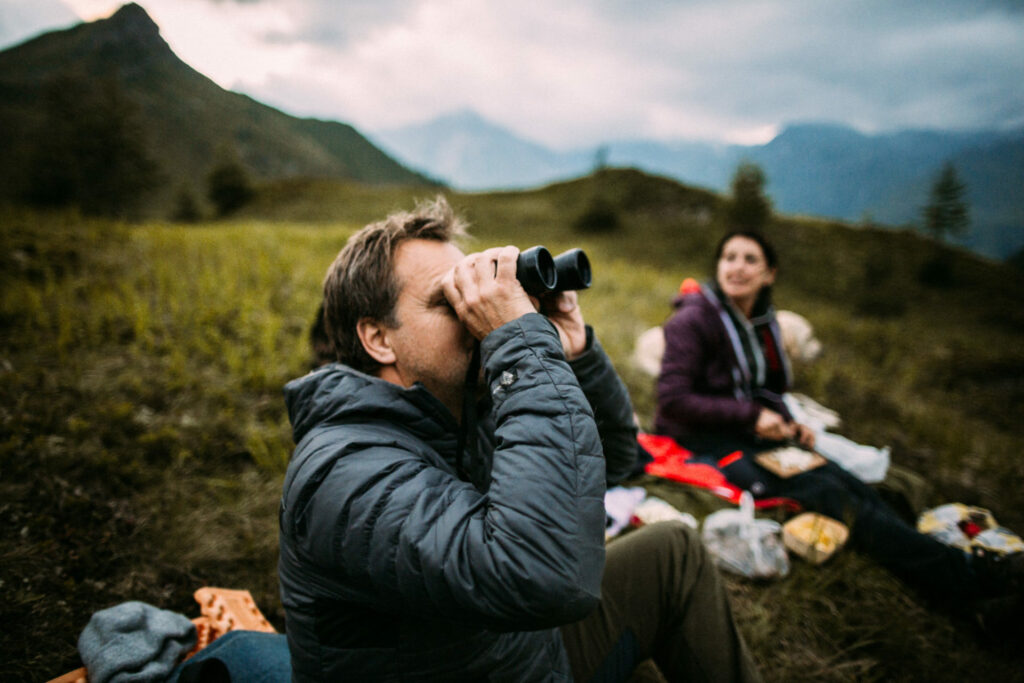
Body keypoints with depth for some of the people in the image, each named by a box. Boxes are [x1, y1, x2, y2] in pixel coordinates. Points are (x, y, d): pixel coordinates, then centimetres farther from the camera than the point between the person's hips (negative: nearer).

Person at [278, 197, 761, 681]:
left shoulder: (469, 409, -6)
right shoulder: (343, 474, -31)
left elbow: (612, 457, 3)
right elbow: (549, 580, -45)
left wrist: (575, 351, -16)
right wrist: (522, 342, -39)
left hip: (530, 642, 8)